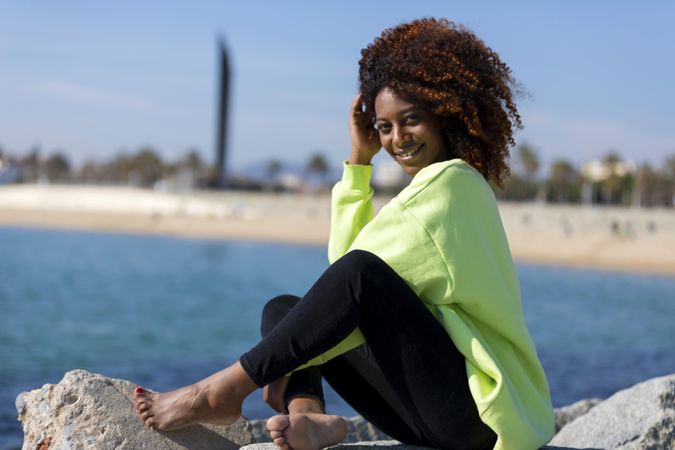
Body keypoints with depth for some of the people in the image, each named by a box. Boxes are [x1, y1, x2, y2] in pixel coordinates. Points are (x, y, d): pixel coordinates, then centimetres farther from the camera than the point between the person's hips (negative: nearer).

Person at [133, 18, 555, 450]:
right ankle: (310, 415, -24)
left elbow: (358, 269, -12)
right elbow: (343, 256, 14)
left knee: (359, 273, -27)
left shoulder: (452, 179, -7)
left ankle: (225, 391, -24)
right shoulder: (436, 184, 22)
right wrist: (359, 161, 15)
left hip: (471, 406, -9)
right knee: (281, 309, 6)